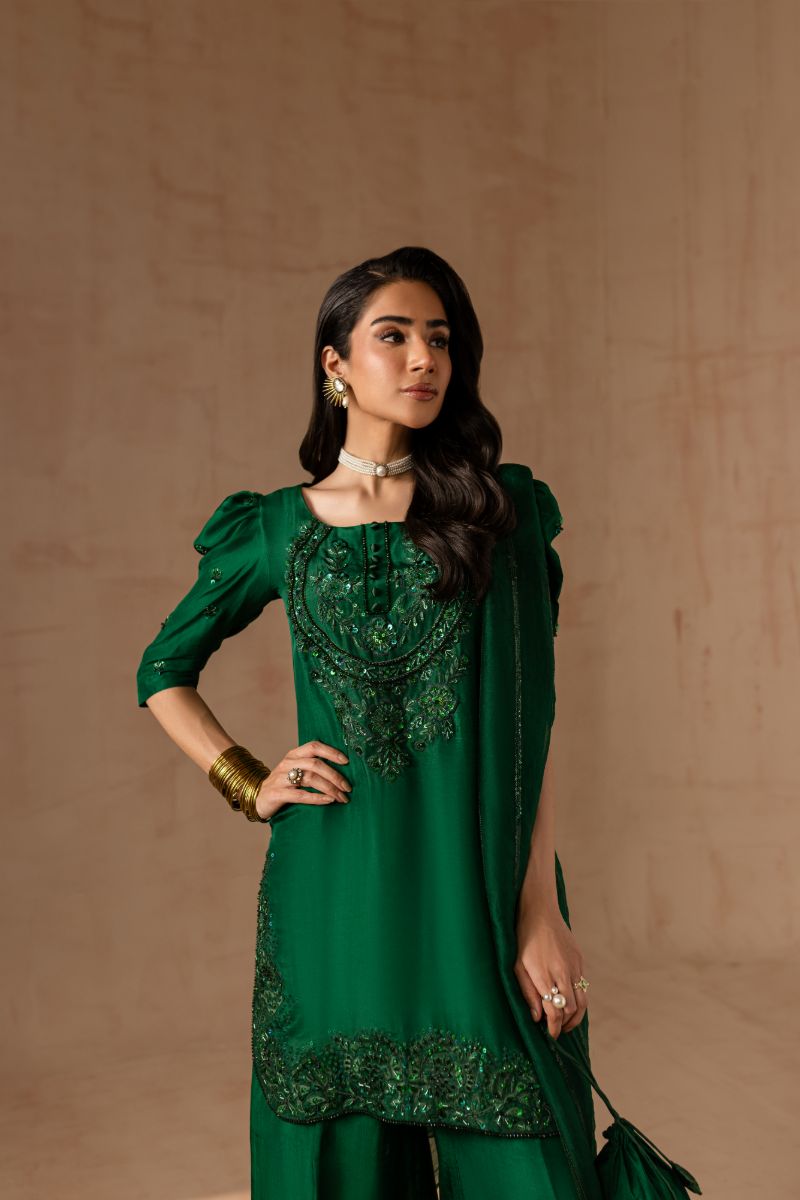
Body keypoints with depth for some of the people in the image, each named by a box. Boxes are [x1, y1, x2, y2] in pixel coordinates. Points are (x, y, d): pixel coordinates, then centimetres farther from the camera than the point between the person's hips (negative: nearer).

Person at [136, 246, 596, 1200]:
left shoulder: (501, 508, 2)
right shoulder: (279, 528, 4)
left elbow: (530, 726, -3)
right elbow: (163, 672, 17)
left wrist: (542, 909, -10)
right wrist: (246, 783, 4)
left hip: (480, 890, 0)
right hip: (336, 894, 1)